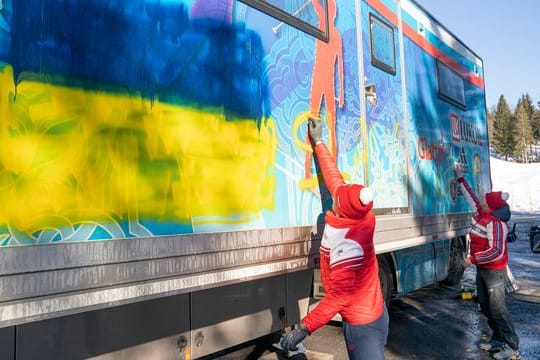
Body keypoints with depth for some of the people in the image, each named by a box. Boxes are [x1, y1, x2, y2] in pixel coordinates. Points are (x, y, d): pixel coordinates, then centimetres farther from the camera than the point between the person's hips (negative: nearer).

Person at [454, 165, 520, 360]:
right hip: (482, 268, 9)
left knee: (497, 309, -3)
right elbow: (470, 196, 17)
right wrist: (460, 177, 19)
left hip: (494, 271, -9)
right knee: (486, 307, 15)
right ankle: (498, 340, 27)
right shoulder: (479, 213, 0)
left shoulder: (496, 223, -25)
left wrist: (472, 259, -23)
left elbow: (497, 252, -27)